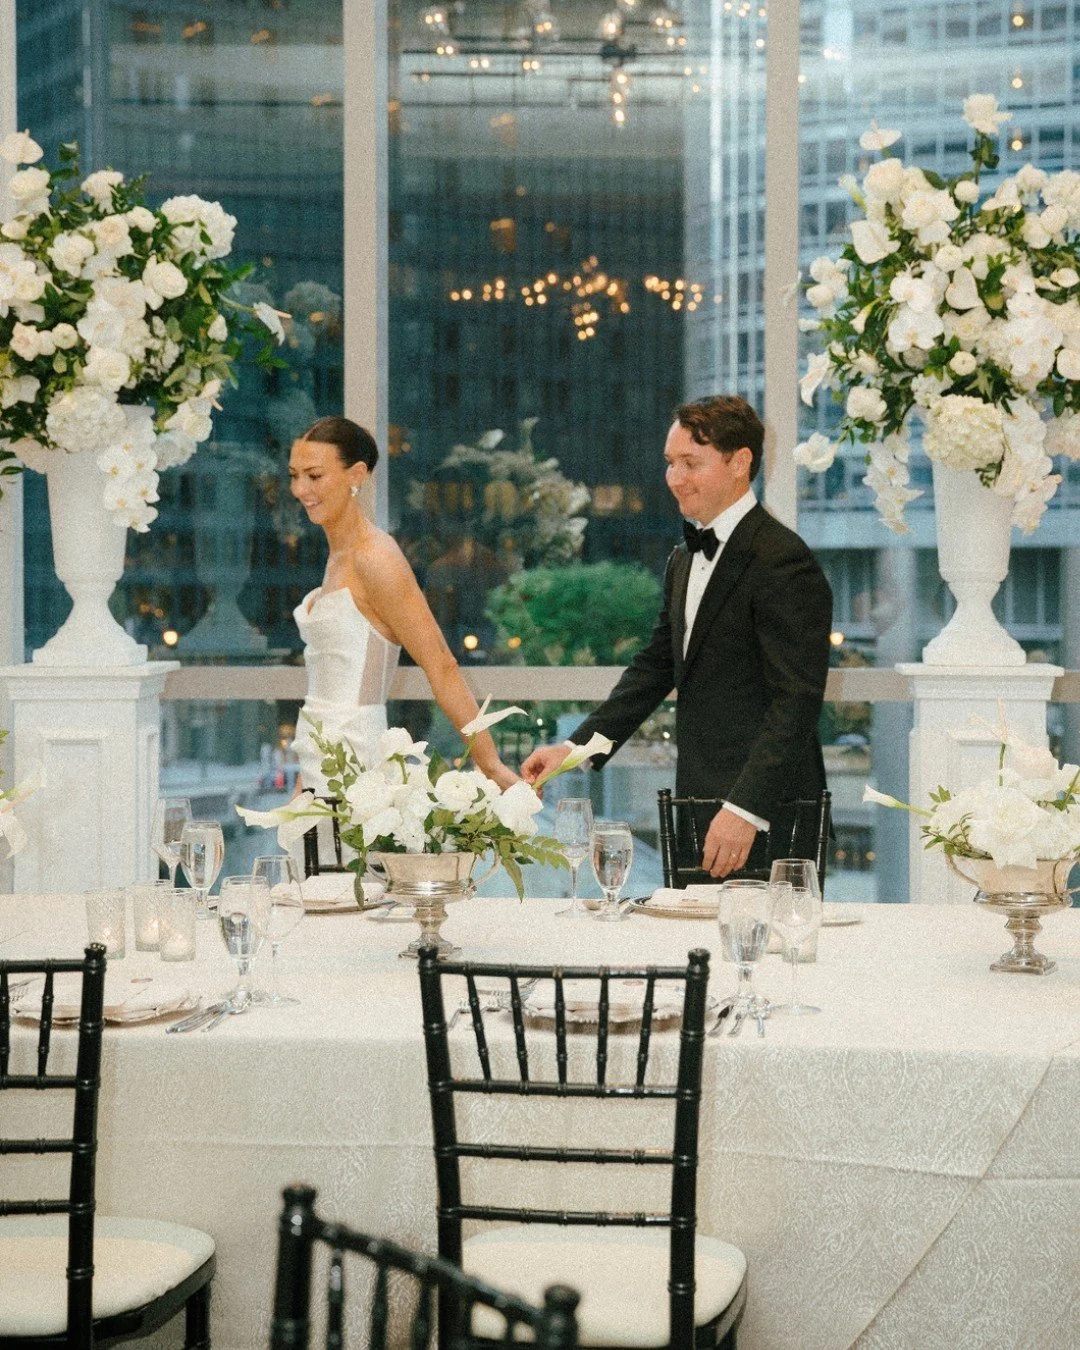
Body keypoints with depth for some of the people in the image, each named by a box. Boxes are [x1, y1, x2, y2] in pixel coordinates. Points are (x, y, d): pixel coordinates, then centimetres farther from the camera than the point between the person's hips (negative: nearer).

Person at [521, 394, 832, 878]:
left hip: (763, 813, -8)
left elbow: (796, 700, -18)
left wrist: (746, 810, -24)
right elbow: (656, 667, 20)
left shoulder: (783, 561, -13)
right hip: (698, 802, 8)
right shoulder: (684, 561, 17)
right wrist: (574, 748, 10)